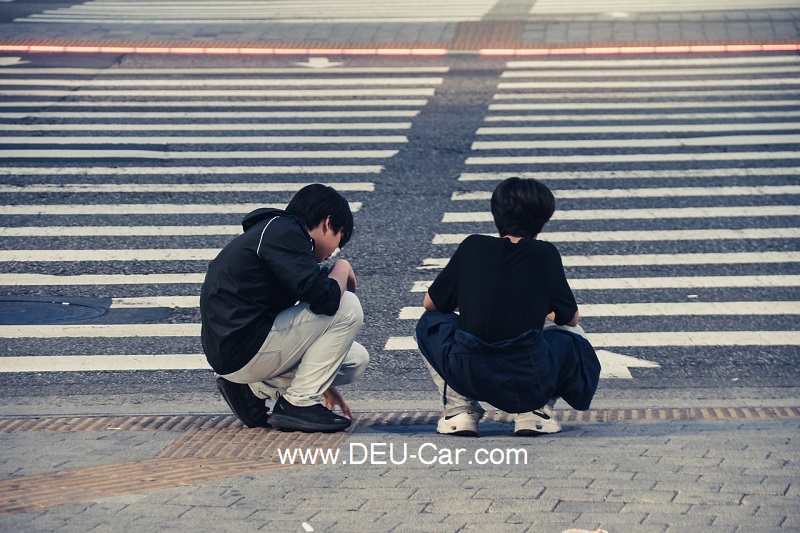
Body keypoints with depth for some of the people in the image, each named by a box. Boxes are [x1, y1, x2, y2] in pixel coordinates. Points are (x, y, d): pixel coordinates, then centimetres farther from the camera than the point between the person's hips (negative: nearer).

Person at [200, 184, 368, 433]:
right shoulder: (283, 233, -10)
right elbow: (324, 299, -22)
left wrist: (323, 383, 30)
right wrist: (342, 269, 1)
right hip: (244, 351, -10)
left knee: (356, 360, 14)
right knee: (348, 308, -11)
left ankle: (254, 389, 11)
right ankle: (299, 404, -6)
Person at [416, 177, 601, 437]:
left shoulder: (472, 247, 10)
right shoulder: (546, 254, 7)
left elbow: (430, 303, 20)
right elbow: (571, 318, 19)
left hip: (467, 375, 1)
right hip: (531, 380, -1)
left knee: (431, 322, 31)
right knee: (572, 335, 30)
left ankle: (460, 409, 13)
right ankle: (534, 411, 9)